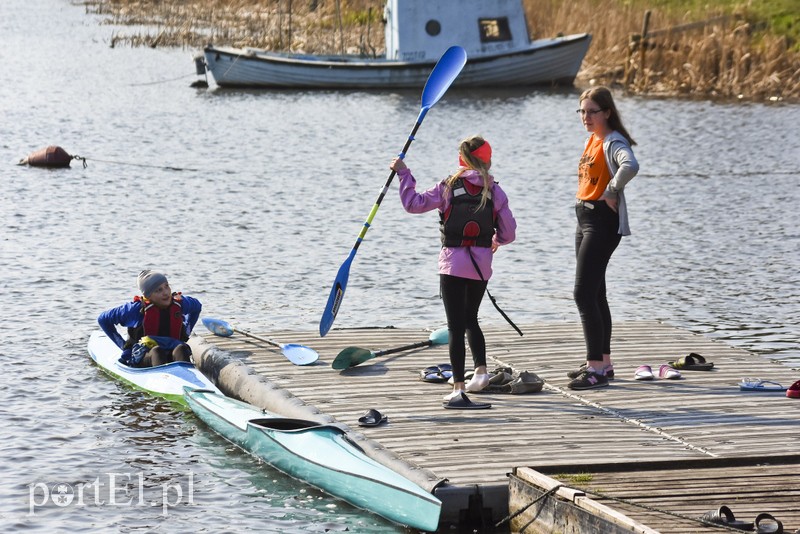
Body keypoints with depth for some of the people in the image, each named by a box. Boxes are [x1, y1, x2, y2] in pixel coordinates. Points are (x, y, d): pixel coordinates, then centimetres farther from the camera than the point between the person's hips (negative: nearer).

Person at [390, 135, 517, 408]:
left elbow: (413, 203, -4)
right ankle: (481, 371, 20)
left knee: (456, 325, -4)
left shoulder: (448, 187, -5)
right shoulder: (495, 191, 1)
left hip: (453, 262, -3)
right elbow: (508, 233, 4)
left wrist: (404, 174, 8)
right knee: (470, 318, 24)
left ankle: (459, 388, -9)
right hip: (482, 264, 3)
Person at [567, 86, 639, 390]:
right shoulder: (592, 140, 14)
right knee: (594, 294, 14)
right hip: (585, 219, 10)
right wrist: (585, 196, 13)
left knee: (584, 294, -14)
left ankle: (596, 370, -14)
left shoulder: (613, 142, -14)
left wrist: (611, 192, -23)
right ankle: (603, 363, 22)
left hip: (602, 221, -10)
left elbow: (630, 166, -37)